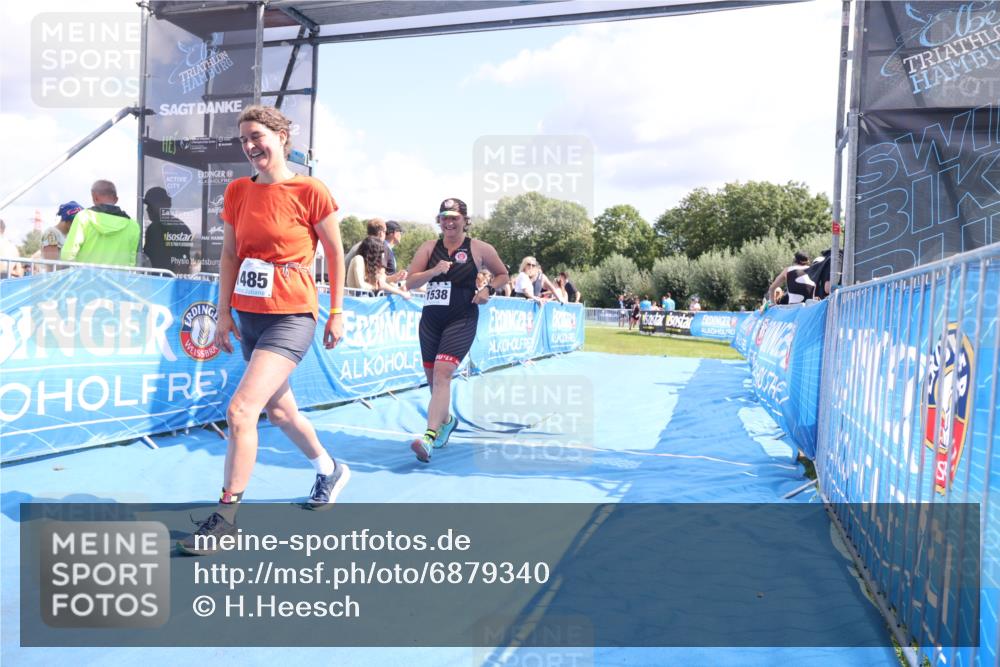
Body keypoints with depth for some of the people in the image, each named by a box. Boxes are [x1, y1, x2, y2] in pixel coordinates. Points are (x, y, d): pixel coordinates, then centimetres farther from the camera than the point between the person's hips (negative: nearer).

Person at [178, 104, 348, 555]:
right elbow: (230, 255, 10)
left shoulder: (310, 191, -9)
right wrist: (224, 313, 6)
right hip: (249, 315, 7)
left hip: (292, 317, -7)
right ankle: (331, 471, 42)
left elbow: (336, 252, -2)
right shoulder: (237, 192, 6)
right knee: (279, 410, 18)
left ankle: (226, 517, -2)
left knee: (241, 410, -16)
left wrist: (337, 313, -3)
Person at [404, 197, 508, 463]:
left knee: (442, 373, -21)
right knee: (432, 377, 14)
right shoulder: (429, 247, 7)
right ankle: (446, 421, 41)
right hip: (430, 319, 5)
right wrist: (433, 271, -16)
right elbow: (410, 282, 1)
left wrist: (488, 289, -7)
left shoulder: (479, 249, 0)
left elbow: (503, 275, 13)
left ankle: (430, 437, -27)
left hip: (461, 321, -4)